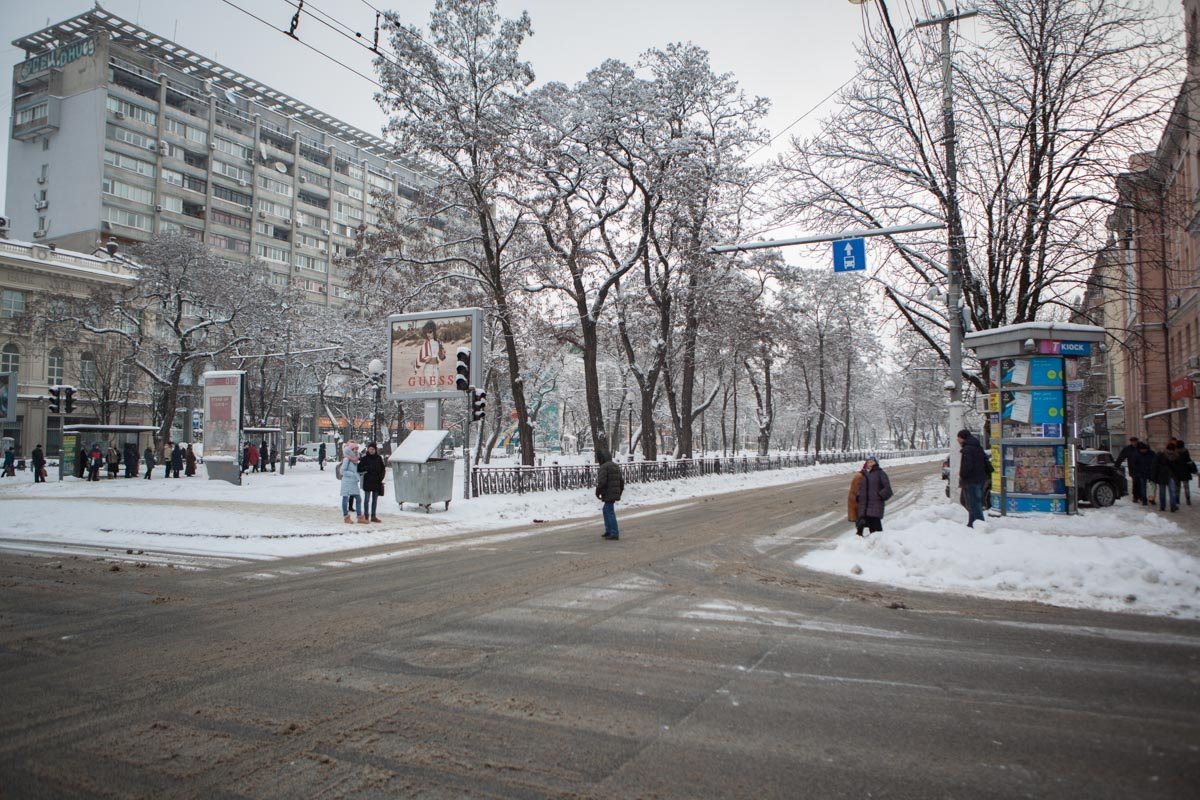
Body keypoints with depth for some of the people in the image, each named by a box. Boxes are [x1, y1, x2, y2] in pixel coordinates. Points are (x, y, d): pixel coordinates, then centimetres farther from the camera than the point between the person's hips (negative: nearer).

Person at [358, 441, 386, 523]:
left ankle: (373, 516, 15)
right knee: (367, 499, 1)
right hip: (367, 482, -3)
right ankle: (366, 516, 7)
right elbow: (359, 468, -7)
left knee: (375, 500, 9)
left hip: (376, 482, 3)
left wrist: (381, 478, -4)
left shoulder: (379, 458, 5)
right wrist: (367, 468, -22)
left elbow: (383, 469, 9)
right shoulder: (365, 458, -2)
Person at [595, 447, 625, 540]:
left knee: (610, 512, -5)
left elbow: (601, 482, -21)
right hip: (615, 493, 9)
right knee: (606, 511, 22)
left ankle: (614, 534, -4)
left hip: (608, 494, -9)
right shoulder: (616, 466, 15)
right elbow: (622, 480, 20)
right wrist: (620, 491, 26)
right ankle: (608, 531, 28)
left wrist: (598, 492, -7)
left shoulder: (604, 467, -14)